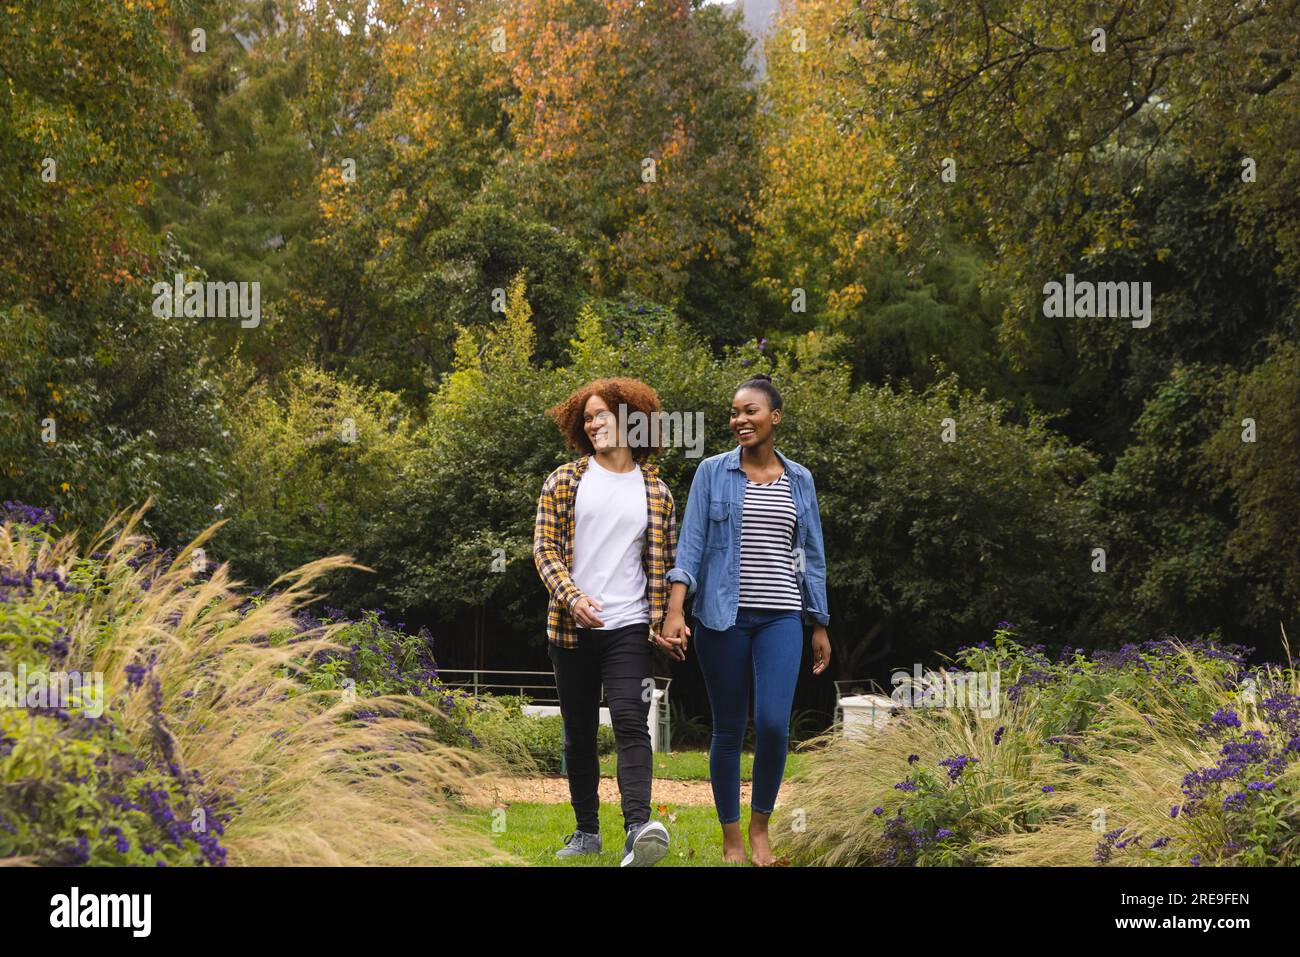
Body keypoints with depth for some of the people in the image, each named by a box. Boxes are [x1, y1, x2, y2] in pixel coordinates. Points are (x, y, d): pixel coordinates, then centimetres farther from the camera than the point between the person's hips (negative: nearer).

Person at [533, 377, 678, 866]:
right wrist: (572, 597, -15)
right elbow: (544, 547, 0)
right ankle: (586, 831, 21)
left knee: (631, 725, -16)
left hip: (630, 629, -1)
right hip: (572, 628, 1)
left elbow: (666, 563, 13)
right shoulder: (564, 481, 6)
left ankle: (638, 830, -31)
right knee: (579, 733, 9)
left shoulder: (655, 491, 9)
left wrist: (663, 620, 3)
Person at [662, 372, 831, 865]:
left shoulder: (799, 480, 9)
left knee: (773, 723, -13)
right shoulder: (712, 472, 2)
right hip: (722, 616, -1)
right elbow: (691, 542, -5)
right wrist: (674, 611, -17)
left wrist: (820, 625, 13)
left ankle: (760, 824, 9)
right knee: (728, 729, 3)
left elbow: (811, 556, 13)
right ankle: (731, 838, 14)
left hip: (780, 617, 1)